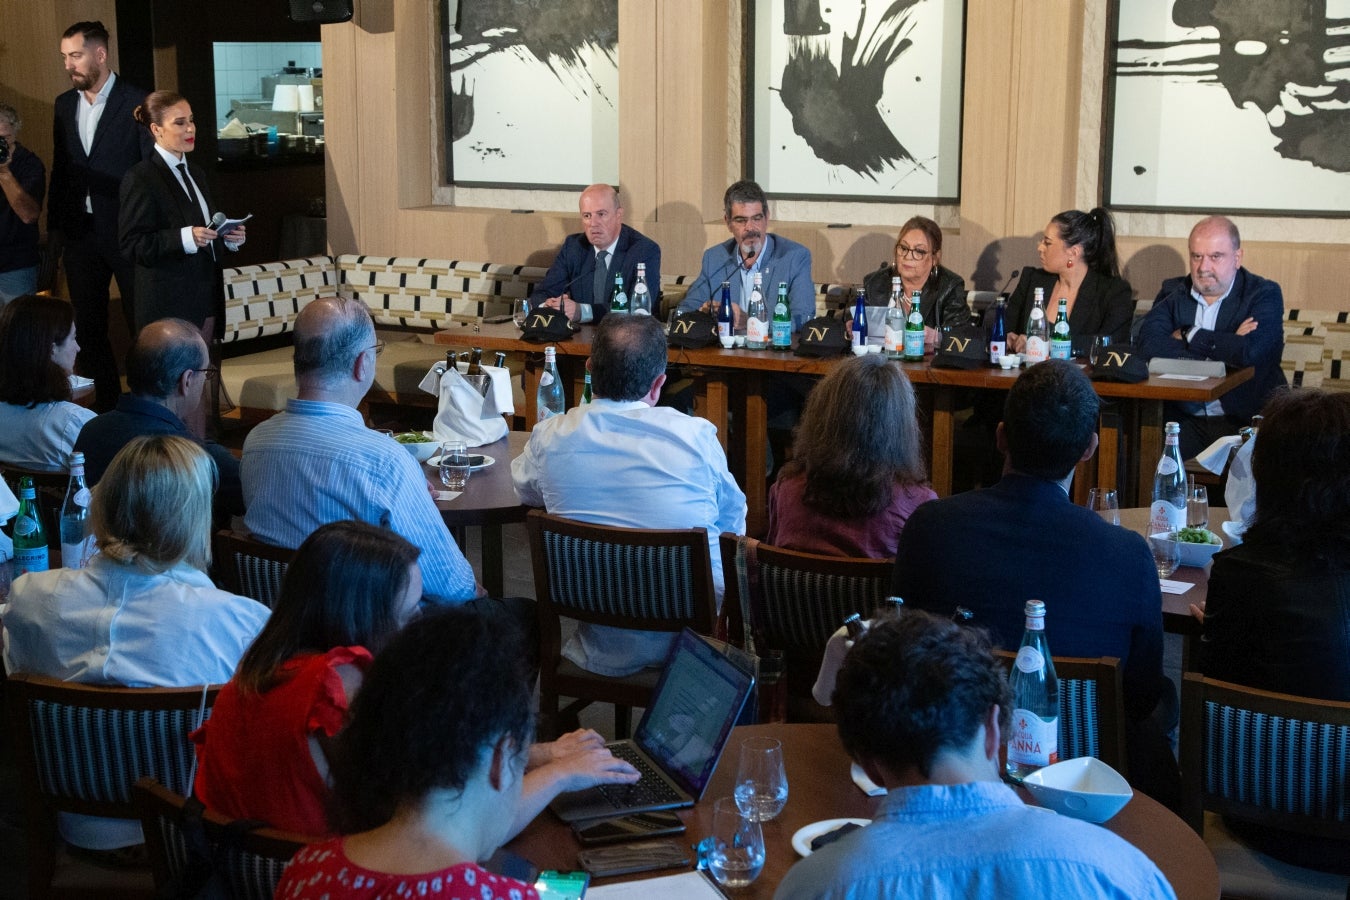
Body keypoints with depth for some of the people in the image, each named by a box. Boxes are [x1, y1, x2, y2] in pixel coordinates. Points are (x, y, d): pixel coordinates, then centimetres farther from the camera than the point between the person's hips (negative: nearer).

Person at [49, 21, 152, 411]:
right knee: (89, 325, 11)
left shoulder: (136, 102, -8)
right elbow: (60, 170, 13)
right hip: (80, 232, 6)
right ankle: (106, 402, 23)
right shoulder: (64, 105, 9)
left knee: (141, 322, 3)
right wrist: (55, 228, 11)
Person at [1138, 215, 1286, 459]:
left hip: (1245, 422, -2)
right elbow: (1148, 345, -8)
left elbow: (1251, 352, -18)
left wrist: (1188, 336, -6)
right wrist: (1224, 346, -12)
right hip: (1183, 419, 3)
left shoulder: (1264, 294, 2)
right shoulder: (1173, 291, 11)